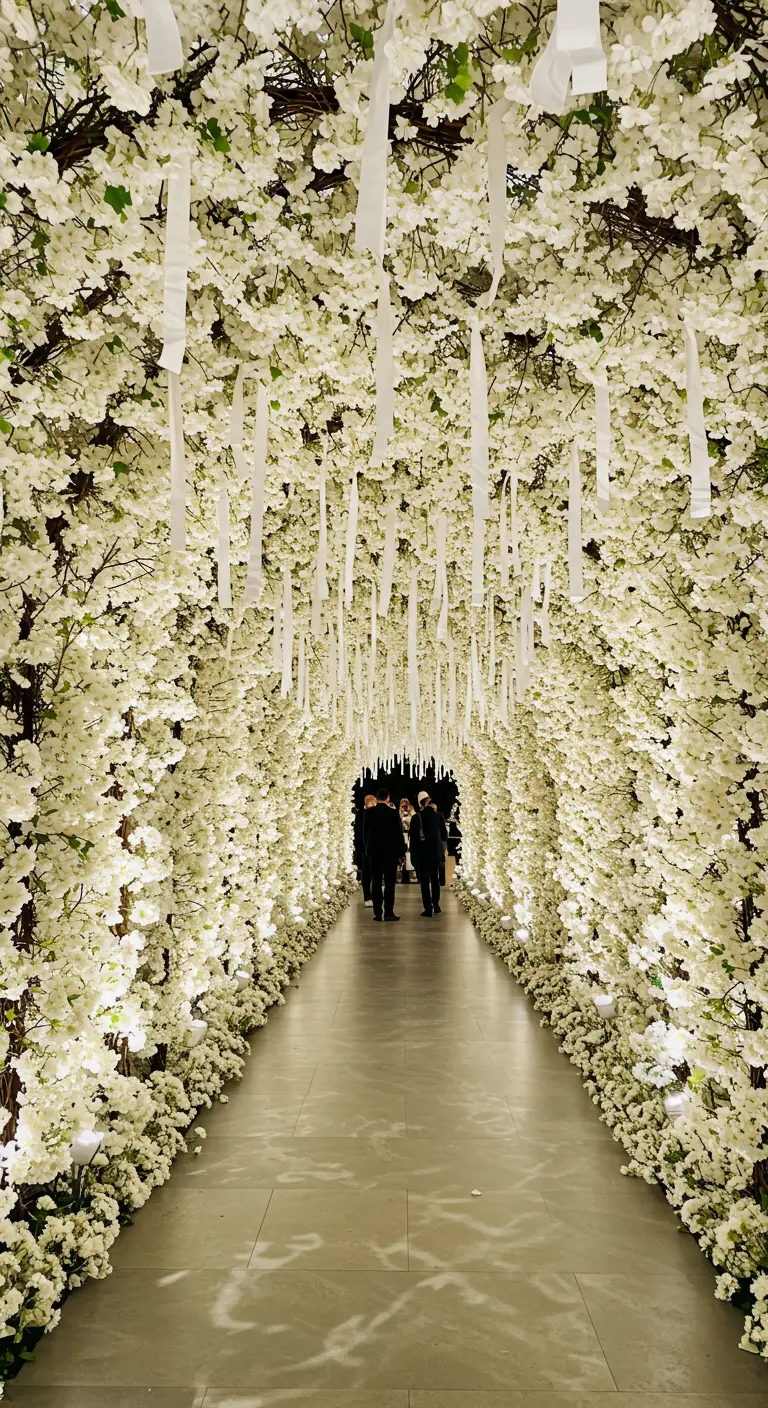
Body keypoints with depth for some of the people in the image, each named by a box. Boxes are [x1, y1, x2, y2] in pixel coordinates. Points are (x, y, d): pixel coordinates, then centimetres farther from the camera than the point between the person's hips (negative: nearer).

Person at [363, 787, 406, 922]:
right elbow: (399, 833, -6)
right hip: (390, 852, -2)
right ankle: (389, 913, -3)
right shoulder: (393, 813, -9)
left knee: (376, 881, 5)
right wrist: (401, 851, 2)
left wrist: (367, 849, 13)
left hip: (373, 851, 3)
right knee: (389, 882, 0)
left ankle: (377, 913, 3)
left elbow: (365, 833, 5)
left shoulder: (369, 813, -1)